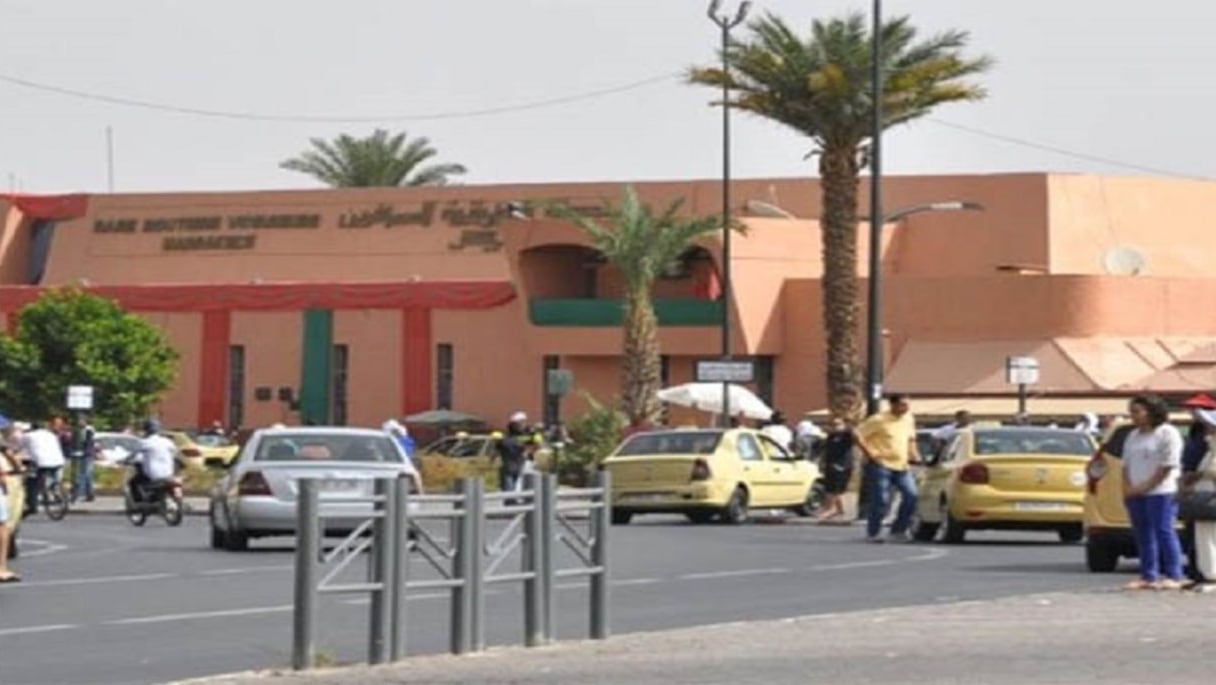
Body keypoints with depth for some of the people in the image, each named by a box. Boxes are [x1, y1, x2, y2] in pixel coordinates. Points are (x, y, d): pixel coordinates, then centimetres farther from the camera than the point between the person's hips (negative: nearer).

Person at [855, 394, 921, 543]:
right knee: (881, 500, -9)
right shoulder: (879, 420, -9)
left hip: (901, 466, 6)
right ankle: (872, 533, 8)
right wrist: (870, 454, -13)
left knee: (911, 495, -6)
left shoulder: (909, 419, 10)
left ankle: (899, 530, 8)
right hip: (881, 465, -6)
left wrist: (913, 455, 9)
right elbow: (858, 435, -10)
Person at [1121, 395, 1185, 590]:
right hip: (1136, 494, 7)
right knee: (1143, 536, 5)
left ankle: (1174, 576, -9)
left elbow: (1167, 466, -11)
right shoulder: (1133, 436, 19)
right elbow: (1126, 465, 19)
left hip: (1160, 492, -7)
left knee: (1164, 533, -10)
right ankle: (1148, 577, 8)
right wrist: (1128, 488, 2)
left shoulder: (1167, 433, -4)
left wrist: (1145, 486, -14)